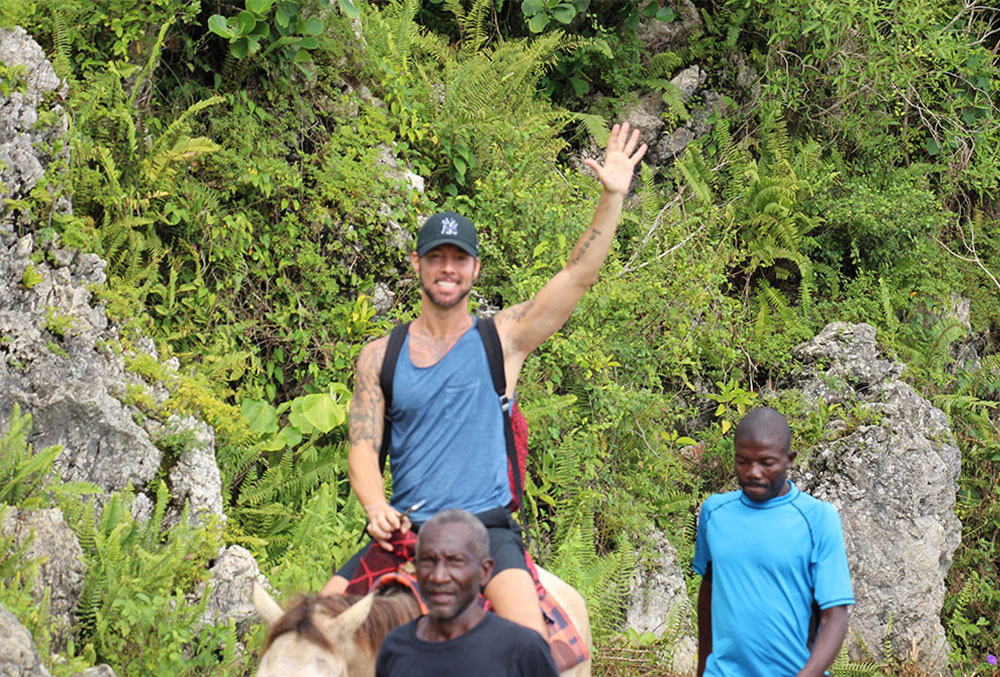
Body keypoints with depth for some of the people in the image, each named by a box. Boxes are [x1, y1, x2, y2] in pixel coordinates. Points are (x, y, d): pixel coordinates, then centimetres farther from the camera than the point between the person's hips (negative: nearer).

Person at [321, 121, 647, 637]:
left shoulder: (503, 339, 7)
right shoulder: (379, 356, 10)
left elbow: (578, 275, -1)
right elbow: (362, 446, 4)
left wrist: (612, 197, -11)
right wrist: (376, 507, -17)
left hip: (487, 528, -2)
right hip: (404, 532, 3)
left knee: (528, 634, -28)